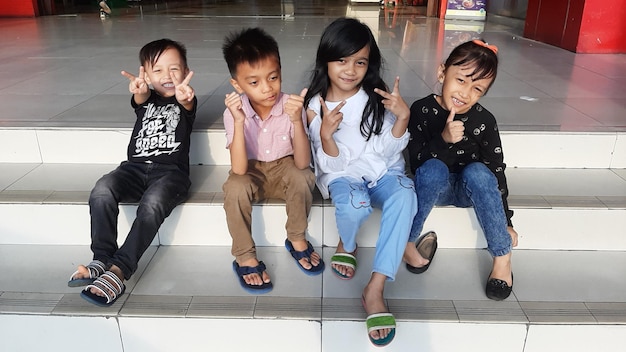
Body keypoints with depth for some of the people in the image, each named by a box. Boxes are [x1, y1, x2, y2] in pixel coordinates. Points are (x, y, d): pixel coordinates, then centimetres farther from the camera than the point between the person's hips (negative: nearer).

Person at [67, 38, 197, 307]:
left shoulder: (185, 101, 9)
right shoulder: (145, 98, 16)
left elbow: (187, 103, -19)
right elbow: (140, 99, -11)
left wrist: (184, 96, -46)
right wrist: (139, 90, -38)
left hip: (171, 170, -3)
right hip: (136, 167, 3)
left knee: (151, 204, -33)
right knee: (101, 191, -25)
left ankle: (119, 270, -30)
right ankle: (102, 259, -21)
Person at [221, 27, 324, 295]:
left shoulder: (290, 106, -21)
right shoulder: (234, 112, -21)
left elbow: (302, 163, -27)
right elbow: (239, 170, -29)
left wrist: (297, 121, -42)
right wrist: (239, 122, -39)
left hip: (283, 170, 0)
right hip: (252, 173, 0)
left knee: (303, 177, -32)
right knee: (235, 188, -31)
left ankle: (297, 240, -5)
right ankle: (245, 257, -9)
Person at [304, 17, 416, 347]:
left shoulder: (377, 96, -7)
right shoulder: (315, 105, -9)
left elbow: (387, 151, -6)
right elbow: (331, 164, -10)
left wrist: (403, 117, -23)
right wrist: (325, 135, -30)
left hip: (383, 169, 2)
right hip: (343, 173, -1)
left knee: (404, 195, -32)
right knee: (354, 204, -36)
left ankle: (375, 289, -29)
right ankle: (347, 244, 3)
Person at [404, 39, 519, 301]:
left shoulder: (484, 121, -14)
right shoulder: (422, 110, -16)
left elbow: (496, 170, -6)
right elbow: (416, 163, -20)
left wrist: (505, 222, -4)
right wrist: (443, 139, -38)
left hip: (471, 189, 1)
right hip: (436, 186, -1)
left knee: (477, 171, -32)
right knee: (433, 169, -33)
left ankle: (502, 256, -17)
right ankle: (407, 241, -17)